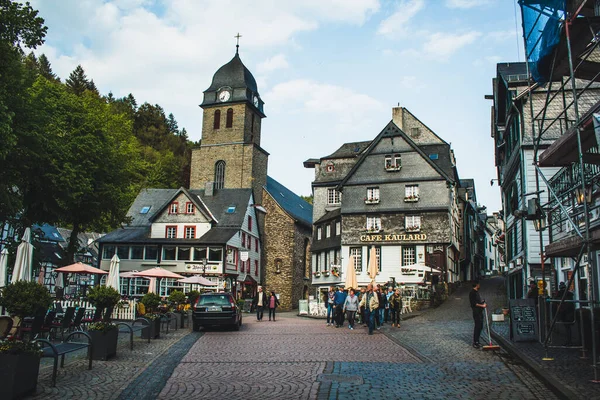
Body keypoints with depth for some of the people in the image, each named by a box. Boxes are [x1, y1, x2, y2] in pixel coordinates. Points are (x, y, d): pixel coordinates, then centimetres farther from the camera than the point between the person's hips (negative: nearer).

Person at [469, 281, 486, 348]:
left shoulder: (477, 292, 16)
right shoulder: (472, 293, -12)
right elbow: (474, 303, -18)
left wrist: (483, 303, 8)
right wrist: (482, 305, -18)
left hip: (480, 312, 9)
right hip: (476, 312, -9)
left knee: (480, 326, 12)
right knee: (477, 327, -8)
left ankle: (477, 341, 21)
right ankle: (475, 342, -2)